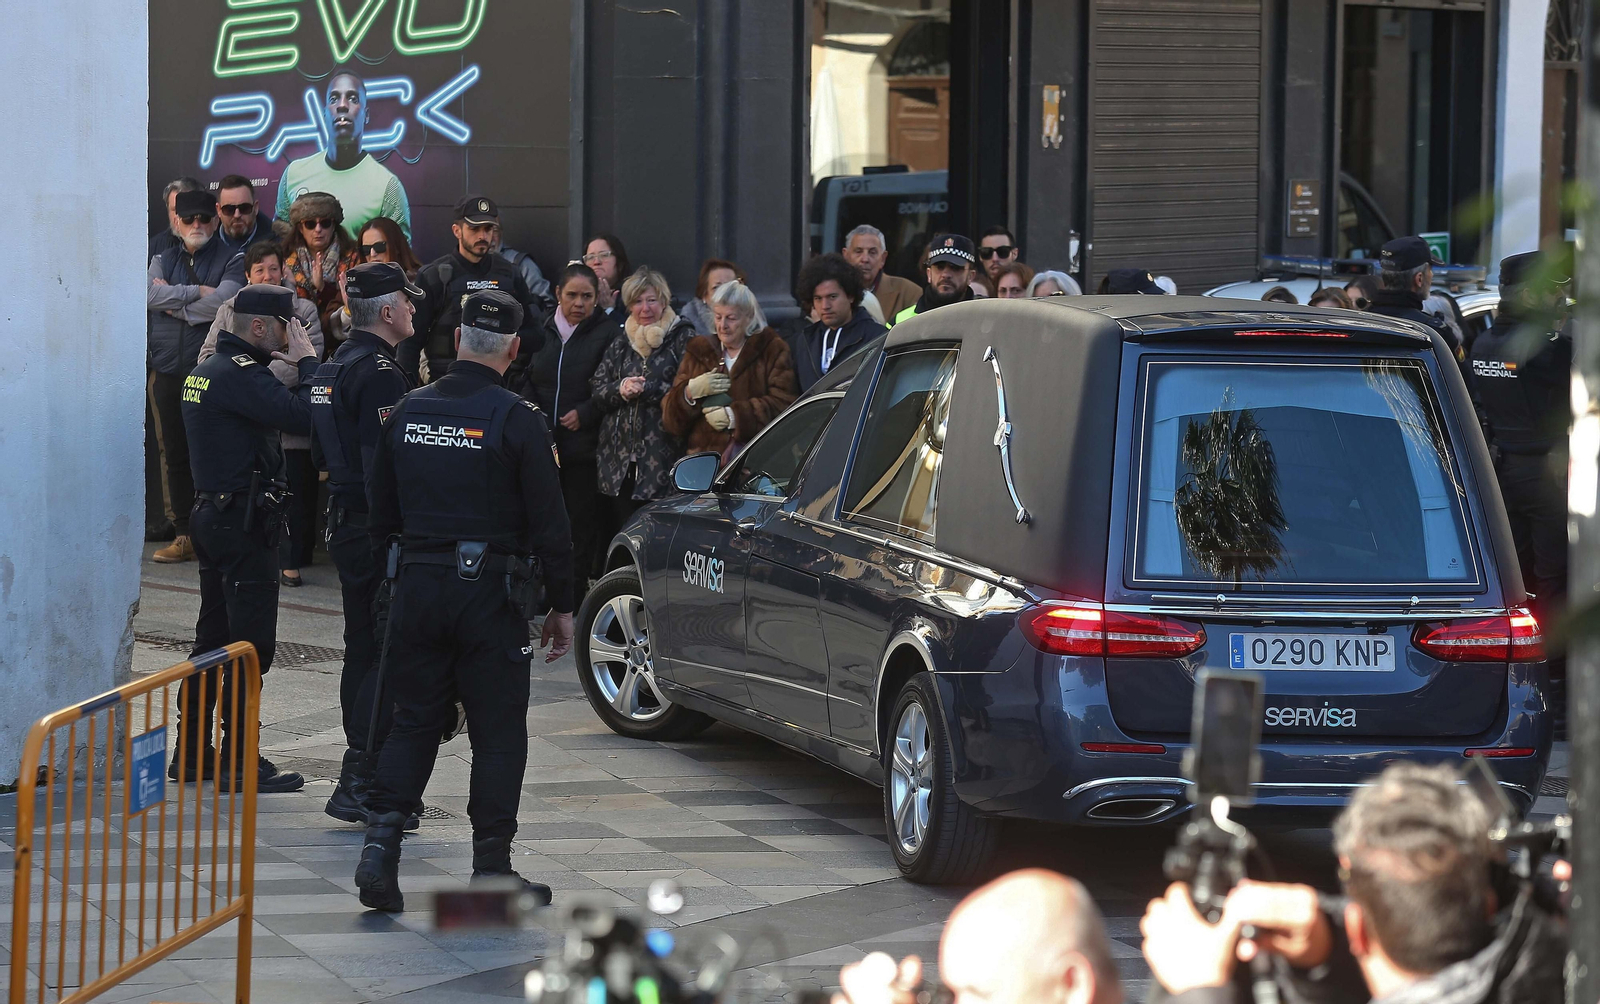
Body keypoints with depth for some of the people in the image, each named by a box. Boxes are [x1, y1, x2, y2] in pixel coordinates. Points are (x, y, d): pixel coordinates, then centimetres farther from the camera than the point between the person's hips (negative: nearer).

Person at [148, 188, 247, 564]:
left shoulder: (233, 261, 3)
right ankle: (184, 535, 12)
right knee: (175, 454, 6)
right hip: (168, 371, 5)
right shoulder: (163, 261, 16)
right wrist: (198, 292, -10)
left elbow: (222, 303, -14)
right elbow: (150, 297, -3)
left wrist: (174, 303, -4)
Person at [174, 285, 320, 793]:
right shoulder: (240, 374, -18)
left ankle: (192, 752, 20)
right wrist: (307, 362, -15)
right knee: (251, 642, -6)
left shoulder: (207, 370, 14)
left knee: (214, 636, 16)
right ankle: (239, 762, -4)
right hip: (243, 522, -10)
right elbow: (303, 417, -27)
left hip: (212, 515, 10)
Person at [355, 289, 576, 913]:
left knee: (414, 722, 11)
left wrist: (382, 585, 21)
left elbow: (380, 511, 12)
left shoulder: (409, 412, 5)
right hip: (491, 592, -4)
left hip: (419, 586, 4)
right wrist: (561, 606, 0)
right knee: (498, 733, 4)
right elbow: (549, 523, -8)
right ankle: (492, 872, 6)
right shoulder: (517, 420, -9)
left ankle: (381, 843, -4)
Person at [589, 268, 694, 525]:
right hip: (619, 458, 5)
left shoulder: (682, 339, 3)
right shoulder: (619, 346, 19)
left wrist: (645, 389, -14)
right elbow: (597, 390, 12)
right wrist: (621, 389, -8)